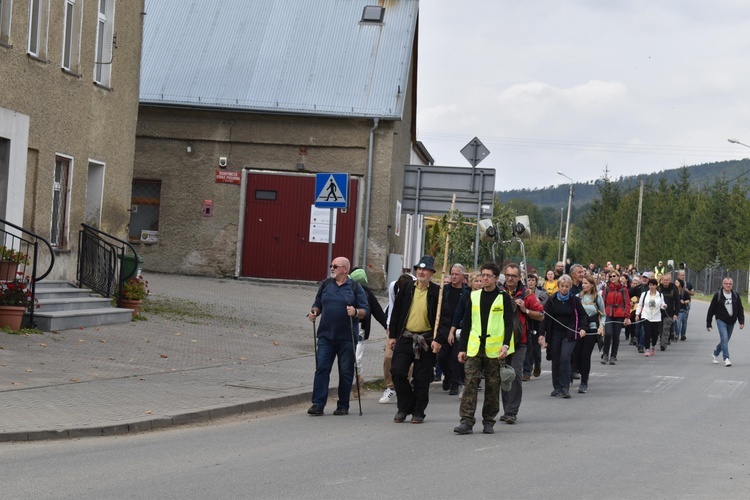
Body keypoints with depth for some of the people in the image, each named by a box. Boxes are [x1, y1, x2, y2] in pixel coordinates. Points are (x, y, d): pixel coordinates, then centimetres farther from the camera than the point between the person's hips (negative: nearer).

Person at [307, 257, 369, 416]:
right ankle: (318, 404, -6)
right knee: (321, 368, -6)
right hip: (326, 336, 2)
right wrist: (314, 312, -1)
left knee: (346, 372, 4)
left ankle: (343, 406, 13)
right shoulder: (325, 285, 12)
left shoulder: (355, 288, 2)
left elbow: (365, 311, 0)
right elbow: (317, 304, 19)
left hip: (346, 338, -2)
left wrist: (356, 312, -20)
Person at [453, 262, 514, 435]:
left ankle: (489, 421, 13)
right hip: (474, 349, 2)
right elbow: (467, 324, 14)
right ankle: (467, 421, -11)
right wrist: (462, 348, 10)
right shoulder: (474, 296, 11)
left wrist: (506, 345, -15)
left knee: (493, 386, 3)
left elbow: (509, 323, -1)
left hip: (494, 349, -2)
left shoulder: (503, 298, 3)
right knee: (470, 382, -8)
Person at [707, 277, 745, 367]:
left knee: (725, 340, 13)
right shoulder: (718, 295, -6)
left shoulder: (736, 295, 4)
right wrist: (708, 324, -1)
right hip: (721, 321, -4)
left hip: (731, 322, 4)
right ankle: (726, 359, -17)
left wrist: (741, 321, -1)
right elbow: (711, 310, -1)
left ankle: (715, 355, 34)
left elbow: (740, 309, 9)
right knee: (724, 339, -16)